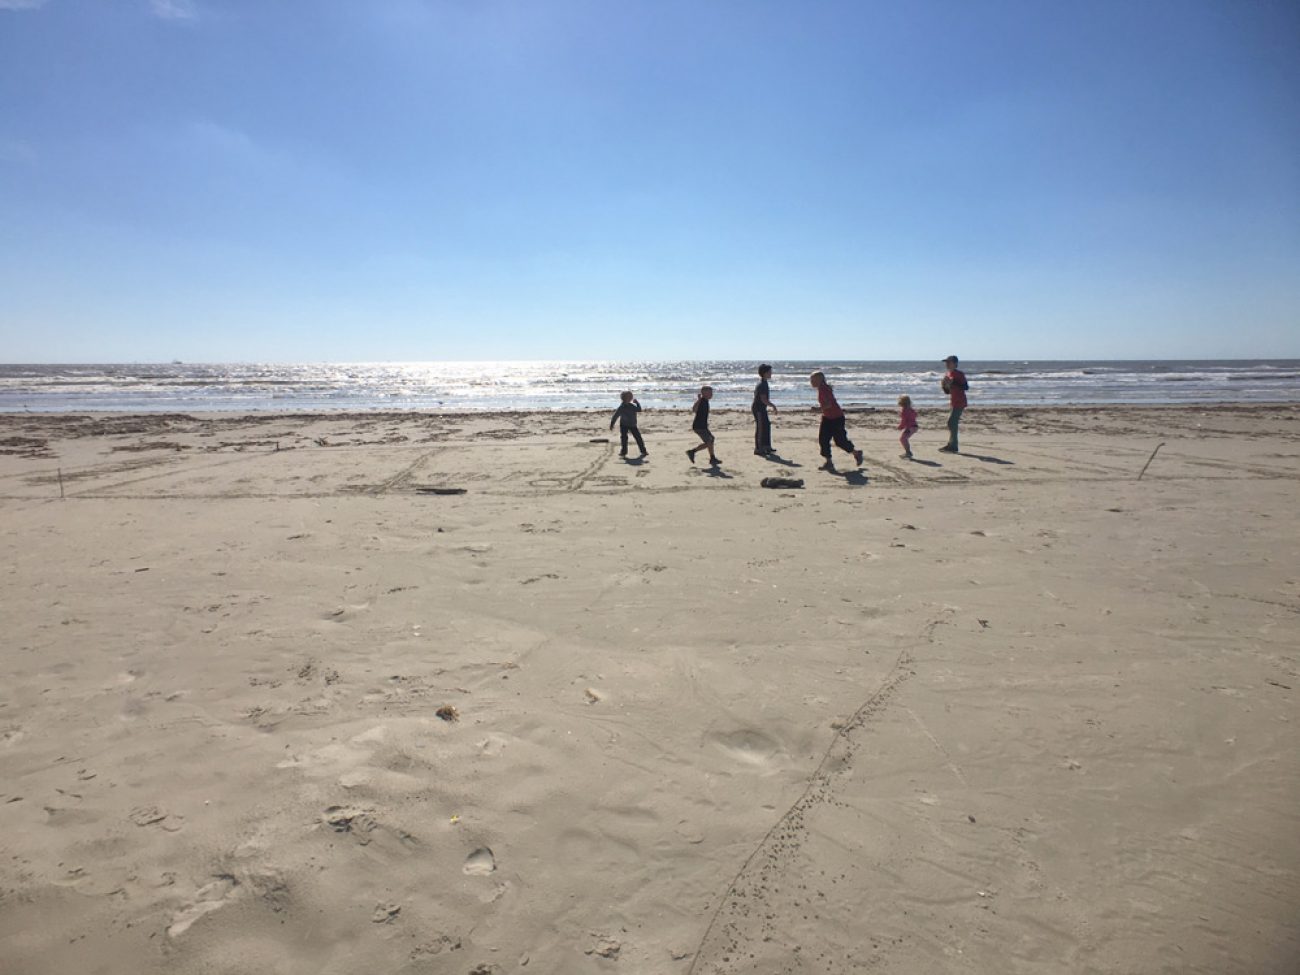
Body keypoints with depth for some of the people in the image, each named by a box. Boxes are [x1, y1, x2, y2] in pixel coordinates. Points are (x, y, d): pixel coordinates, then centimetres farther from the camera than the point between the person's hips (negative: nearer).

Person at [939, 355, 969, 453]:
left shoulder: (959, 374, -12)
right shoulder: (947, 374, 13)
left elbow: (966, 387, -20)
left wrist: (953, 383, -24)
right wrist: (944, 386, -3)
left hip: (959, 403, -9)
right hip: (953, 403, 9)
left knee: (952, 423, -12)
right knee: (952, 423, 14)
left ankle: (952, 447, -9)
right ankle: (951, 446, 23)